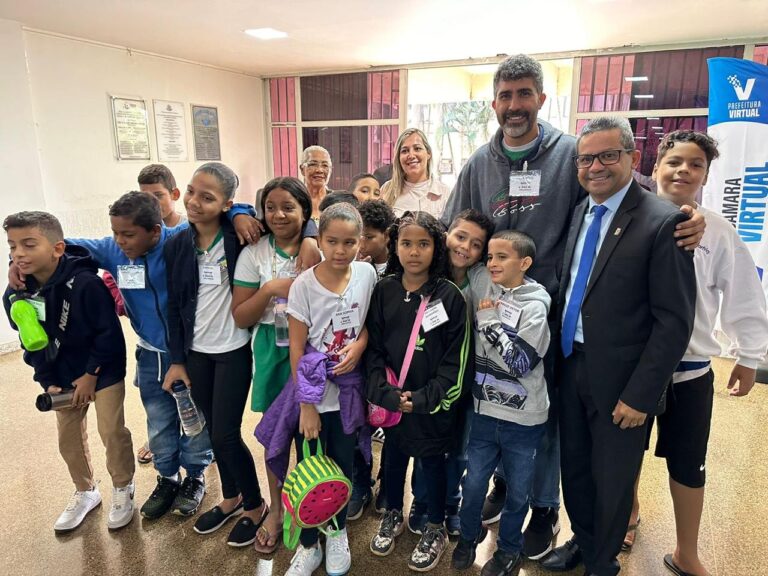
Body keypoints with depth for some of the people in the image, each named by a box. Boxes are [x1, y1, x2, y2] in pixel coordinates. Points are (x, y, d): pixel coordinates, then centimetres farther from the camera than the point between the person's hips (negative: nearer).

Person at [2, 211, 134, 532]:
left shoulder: (85, 283, -28)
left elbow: (109, 333, -22)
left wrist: (91, 375, -17)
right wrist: (47, 381, -3)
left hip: (103, 372, -6)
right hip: (62, 378, 6)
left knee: (112, 431, 0)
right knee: (68, 437, 15)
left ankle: (123, 489, 24)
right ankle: (85, 491, 37)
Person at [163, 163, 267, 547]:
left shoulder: (238, 238, -14)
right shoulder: (176, 245, 0)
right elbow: (174, 306, 5)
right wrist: (177, 359, 5)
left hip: (233, 351, -5)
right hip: (195, 352, 5)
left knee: (226, 435, -1)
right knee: (213, 430, 16)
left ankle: (255, 506, 24)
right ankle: (231, 497, 38)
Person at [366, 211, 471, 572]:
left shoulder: (449, 295, -11)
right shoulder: (383, 290, -3)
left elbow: (457, 357, -10)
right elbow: (374, 346, -2)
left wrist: (425, 398, -15)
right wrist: (386, 393, -12)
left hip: (433, 402, -3)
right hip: (391, 400, 3)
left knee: (433, 462, 14)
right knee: (393, 456, 20)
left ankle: (436, 528, 39)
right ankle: (393, 515, 46)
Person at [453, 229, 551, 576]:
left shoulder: (534, 306, -14)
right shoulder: (482, 285, -3)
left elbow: (521, 363, -20)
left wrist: (489, 320, -20)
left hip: (523, 420, -3)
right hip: (485, 411, 3)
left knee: (517, 491, 15)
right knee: (473, 483, 16)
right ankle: (468, 535, 42)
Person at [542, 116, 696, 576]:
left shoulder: (664, 221, -15)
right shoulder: (578, 213, 5)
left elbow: (675, 321, -16)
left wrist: (640, 395, -16)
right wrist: (559, 359, 7)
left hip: (619, 380, -5)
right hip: (571, 367, 6)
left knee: (612, 480, 15)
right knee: (574, 468, 21)